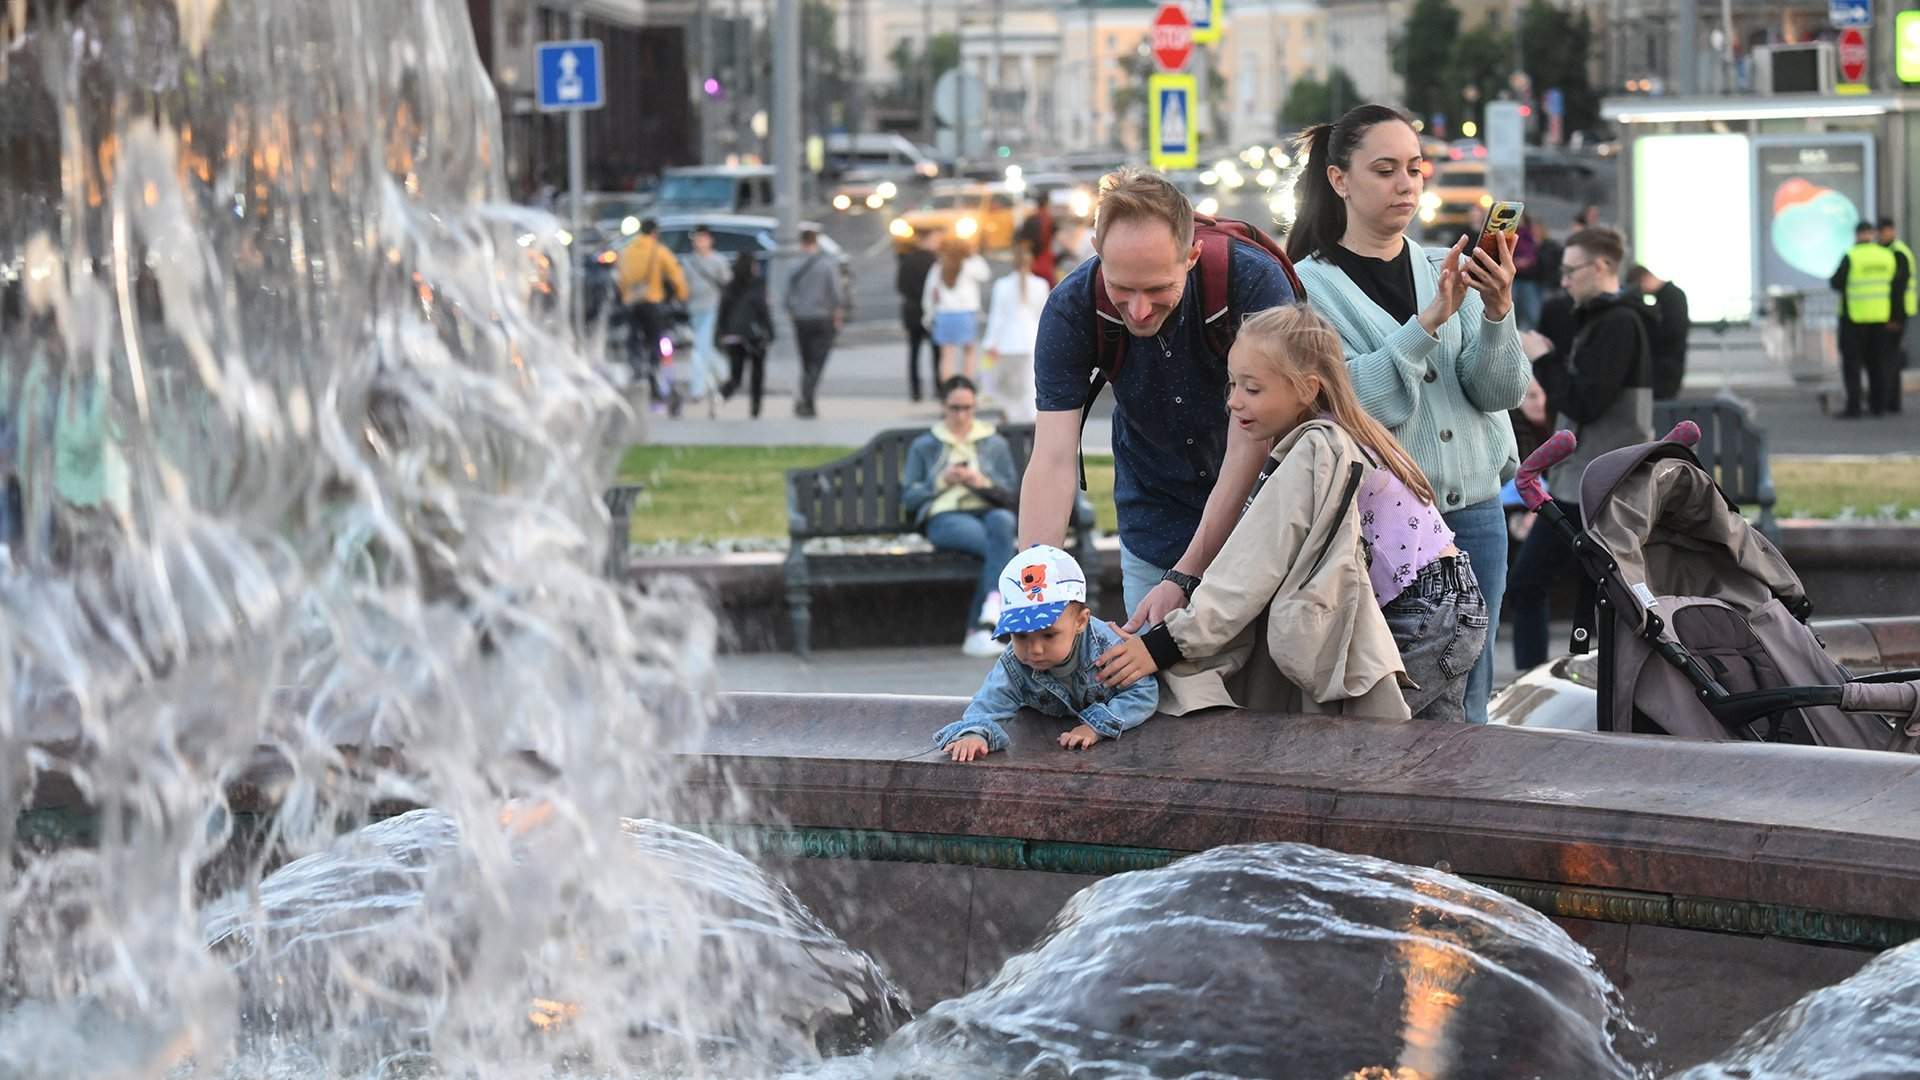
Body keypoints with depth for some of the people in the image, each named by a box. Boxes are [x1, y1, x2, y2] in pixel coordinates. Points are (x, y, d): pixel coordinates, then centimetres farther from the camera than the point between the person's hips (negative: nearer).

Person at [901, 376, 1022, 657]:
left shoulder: (995, 444, 23)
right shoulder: (923, 447, 21)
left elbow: (1012, 495, 15)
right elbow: (908, 498, 13)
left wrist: (983, 483, -4)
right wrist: (942, 481, -3)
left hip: (988, 510, 2)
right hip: (944, 517, -2)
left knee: (1001, 521, -40)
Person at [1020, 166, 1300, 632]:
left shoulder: (1254, 281, -28)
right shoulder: (1072, 308, -21)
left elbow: (1249, 446, -26)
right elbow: (1052, 461, -24)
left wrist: (1182, 579, -28)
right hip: (1155, 526, 2)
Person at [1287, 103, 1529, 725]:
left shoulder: (1448, 271, 11)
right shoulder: (1309, 286, -3)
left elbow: (1500, 391, 1)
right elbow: (1350, 401, -16)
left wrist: (1498, 313, -16)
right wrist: (1429, 322, -22)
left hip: (1472, 516, 4)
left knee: (1464, 713, 6)